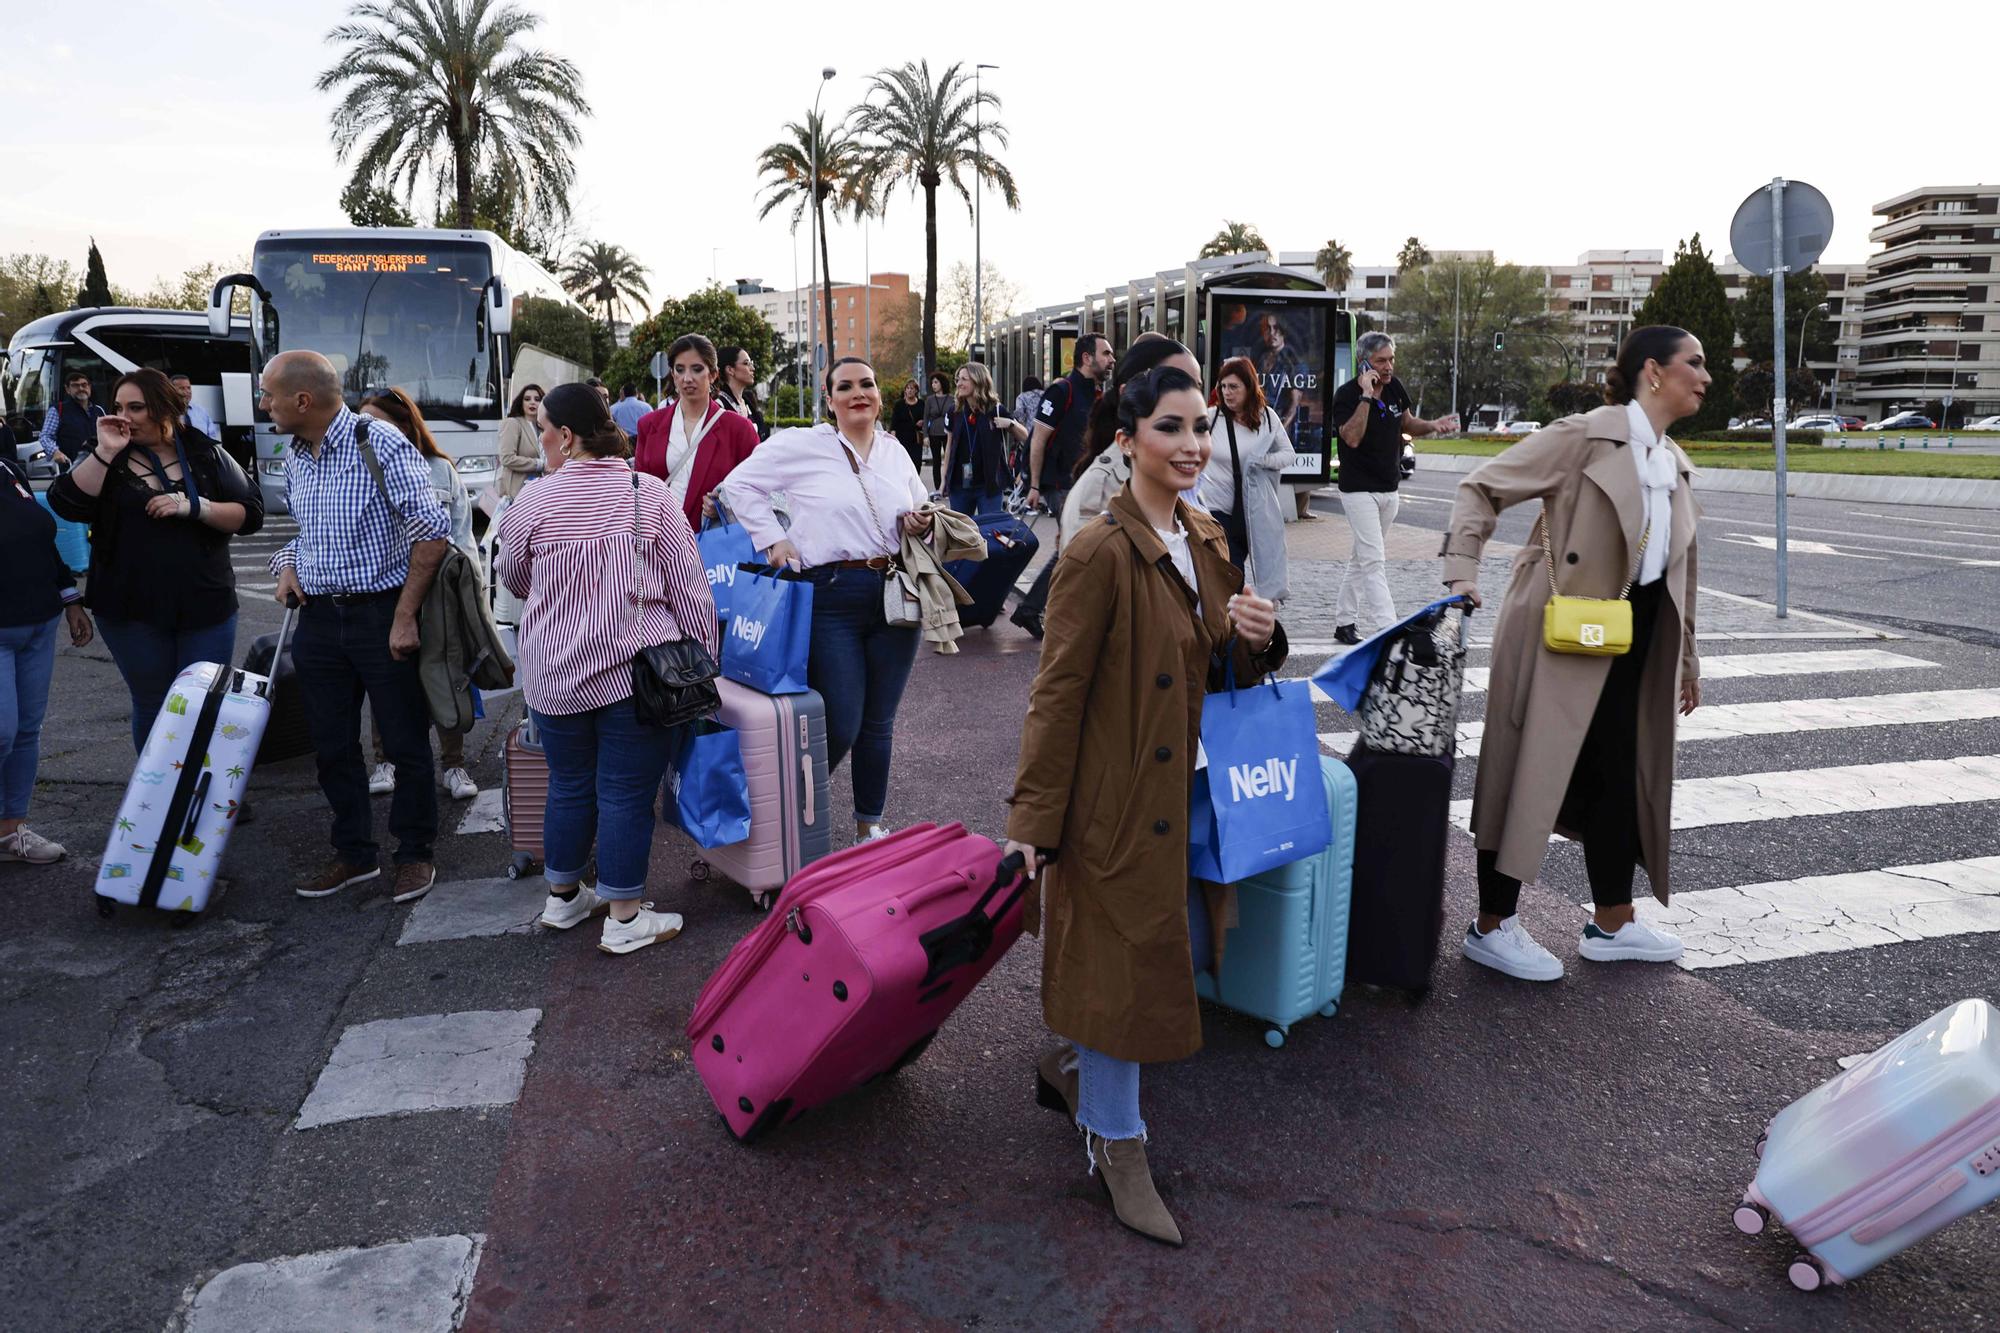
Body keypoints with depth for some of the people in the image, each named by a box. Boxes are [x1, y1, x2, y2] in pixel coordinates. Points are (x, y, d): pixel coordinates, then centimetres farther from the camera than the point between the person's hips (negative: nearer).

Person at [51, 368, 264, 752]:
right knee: (151, 707, 11)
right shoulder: (106, 458, 5)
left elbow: (250, 515, -2)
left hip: (205, 607, -1)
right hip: (132, 612, 1)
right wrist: (105, 451, -17)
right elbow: (67, 504, -11)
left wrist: (194, 506, -16)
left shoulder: (205, 454, 3)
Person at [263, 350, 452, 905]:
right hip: (319, 618, 7)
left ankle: (415, 854, 18)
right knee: (333, 747, 12)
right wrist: (289, 564, 3)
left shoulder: (381, 443, -14)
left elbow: (432, 530, -17)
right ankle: (354, 854, 26)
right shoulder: (294, 458, 10)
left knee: (406, 743, 3)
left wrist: (405, 616, -18)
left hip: (382, 614, -7)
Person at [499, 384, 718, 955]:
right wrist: (704, 661, 2)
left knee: (569, 786, 17)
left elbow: (514, 580, 13)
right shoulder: (651, 494, -6)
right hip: (636, 670, -2)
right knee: (626, 795, 4)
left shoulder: (534, 502, -4)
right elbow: (689, 587, -6)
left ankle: (563, 896, 33)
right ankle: (624, 918, 12)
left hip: (556, 675, 2)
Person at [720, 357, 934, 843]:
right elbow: (739, 483, 2)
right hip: (833, 597, -4)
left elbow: (921, 508, 27)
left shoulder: (896, 452, 13)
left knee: (878, 724, 12)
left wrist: (921, 524, 4)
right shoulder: (803, 444, -1)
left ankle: (869, 825, 28)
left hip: (896, 595, 5)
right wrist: (773, 539, -6)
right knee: (841, 726, -6)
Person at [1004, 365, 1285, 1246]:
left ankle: (1071, 1067, 40)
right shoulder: (1100, 554, -18)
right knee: (1123, 958, 4)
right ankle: (1115, 1141, 26)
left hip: (1182, 790, 8)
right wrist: (1033, 821, -16)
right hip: (1115, 795, -8)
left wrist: (1258, 640, -8)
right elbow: (1058, 693, -17)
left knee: (1188, 951, 16)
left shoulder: (1206, 540, 6)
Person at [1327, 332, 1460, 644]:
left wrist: (1433, 426, 1)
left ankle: (1344, 623, 23)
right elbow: (1352, 437, -28)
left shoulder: (1395, 387, 5)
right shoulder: (1347, 394, -14)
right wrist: (1366, 396, -28)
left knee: (1361, 559, 14)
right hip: (1359, 489, -7)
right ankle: (1388, 632, -18)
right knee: (1374, 561, -14)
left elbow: (1407, 424, 20)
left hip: (1389, 489, 7)